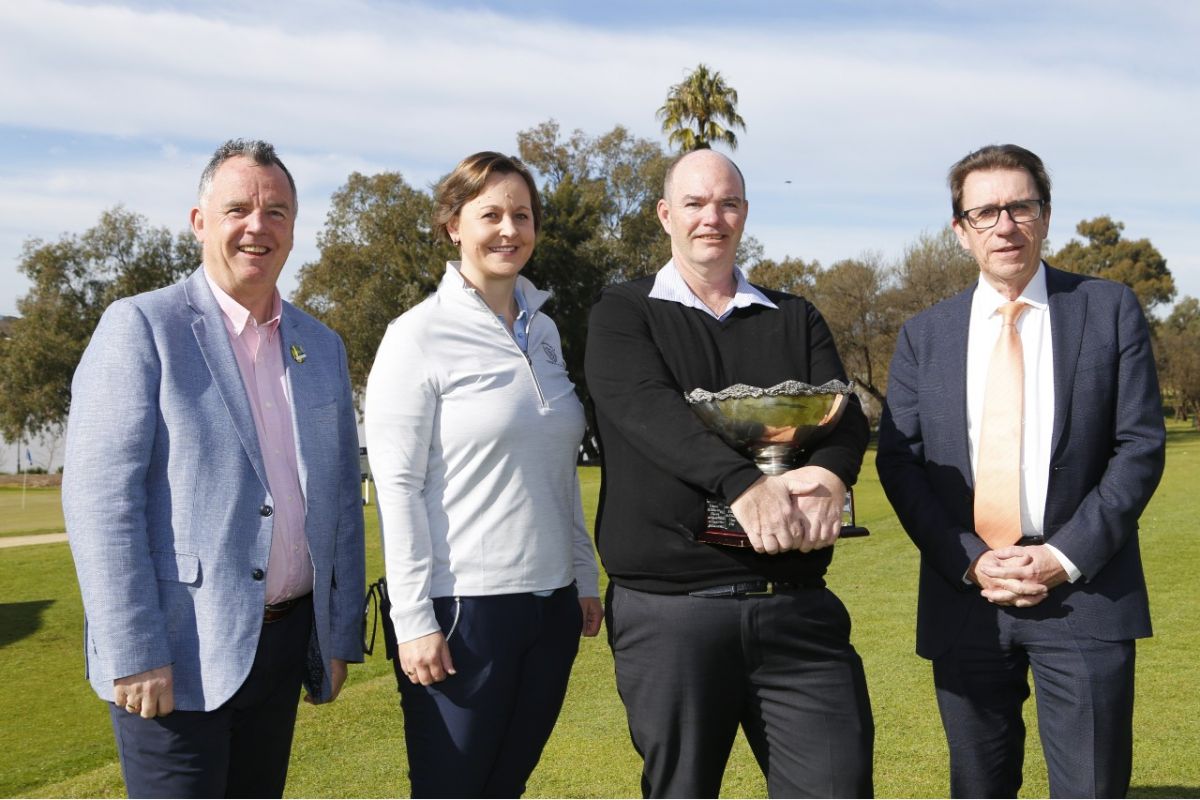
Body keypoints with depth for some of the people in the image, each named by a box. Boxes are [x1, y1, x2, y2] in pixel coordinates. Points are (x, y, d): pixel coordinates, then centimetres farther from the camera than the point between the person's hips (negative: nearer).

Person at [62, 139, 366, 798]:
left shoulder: (322, 348, 11)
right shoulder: (142, 326, -6)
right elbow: (99, 497, -12)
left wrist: (340, 638, 12)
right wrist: (132, 654, -16)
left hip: (285, 644, 6)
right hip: (180, 656, -5)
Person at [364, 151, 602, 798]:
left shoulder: (542, 330, 11)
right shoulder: (419, 336, -8)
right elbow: (396, 486, -11)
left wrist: (585, 577, 14)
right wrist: (414, 620, -14)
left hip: (551, 602, 6)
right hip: (463, 606, -6)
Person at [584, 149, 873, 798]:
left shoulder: (796, 319, 15)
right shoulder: (623, 315, 5)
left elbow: (845, 413, 0)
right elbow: (647, 407, -14)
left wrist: (828, 475, -24)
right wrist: (743, 483, -30)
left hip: (798, 606, 2)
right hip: (668, 610, -2)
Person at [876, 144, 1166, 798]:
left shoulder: (1109, 310, 4)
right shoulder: (924, 336, 8)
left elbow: (1141, 445, -1)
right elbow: (898, 461, 3)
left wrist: (1067, 556, -11)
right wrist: (969, 562, -10)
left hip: (1084, 593, -1)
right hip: (964, 597, 2)